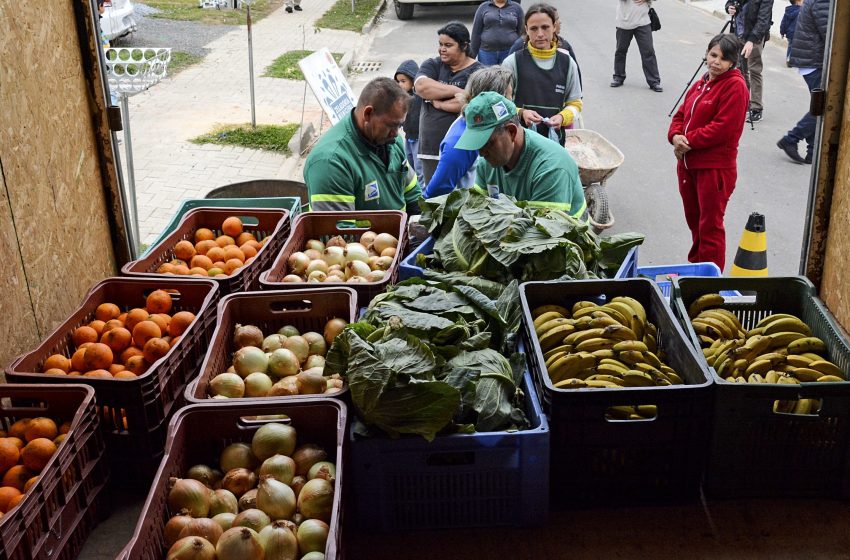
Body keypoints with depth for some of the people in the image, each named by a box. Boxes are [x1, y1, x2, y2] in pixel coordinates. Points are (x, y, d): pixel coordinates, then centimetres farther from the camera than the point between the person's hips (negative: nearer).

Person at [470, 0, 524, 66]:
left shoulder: (516, 7, 6)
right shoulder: (483, 7, 6)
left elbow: (521, 33, 8)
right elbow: (476, 33, 5)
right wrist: (473, 55, 2)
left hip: (510, 53, 0)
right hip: (487, 52, 0)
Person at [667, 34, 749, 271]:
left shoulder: (735, 86, -12)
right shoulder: (700, 84, 15)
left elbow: (723, 127, -20)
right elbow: (681, 115, 14)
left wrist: (690, 141, -17)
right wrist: (676, 136, -7)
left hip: (715, 167, -8)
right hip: (687, 163, 8)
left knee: (710, 225, -1)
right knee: (693, 220, 20)